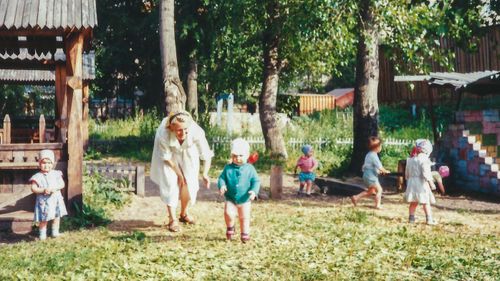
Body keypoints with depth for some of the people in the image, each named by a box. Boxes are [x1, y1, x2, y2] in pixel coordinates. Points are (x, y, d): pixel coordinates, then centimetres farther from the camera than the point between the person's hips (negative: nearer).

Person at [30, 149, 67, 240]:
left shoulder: (56, 174, 1)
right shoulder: (37, 177, -7)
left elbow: (62, 184, -1)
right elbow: (33, 188, -11)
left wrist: (55, 188, -19)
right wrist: (43, 190, -23)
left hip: (56, 199, 3)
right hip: (43, 201, -3)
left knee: (57, 216, 11)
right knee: (43, 219, 1)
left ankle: (55, 232, 25)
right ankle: (42, 234, 12)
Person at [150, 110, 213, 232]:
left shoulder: (196, 132, -40)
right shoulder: (163, 134, -41)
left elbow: (206, 155, -26)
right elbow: (167, 158, -23)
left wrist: (205, 174, -34)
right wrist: (179, 174, -13)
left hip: (188, 153, 2)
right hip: (168, 151, -2)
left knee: (189, 183, 3)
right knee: (170, 184, -10)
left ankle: (184, 214, 28)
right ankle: (172, 220, 3)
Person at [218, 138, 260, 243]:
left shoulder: (249, 169, -6)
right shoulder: (228, 168, -3)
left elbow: (256, 181, -4)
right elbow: (222, 178, 0)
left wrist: (254, 191, -21)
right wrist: (222, 185, -21)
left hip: (245, 200, 0)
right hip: (230, 199, 0)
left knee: (244, 217, 8)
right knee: (228, 213, -20)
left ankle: (245, 234, 28)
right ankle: (230, 227, 9)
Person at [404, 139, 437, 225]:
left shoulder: (410, 160, 11)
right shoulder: (424, 159, -12)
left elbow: (407, 174, 17)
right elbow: (426, 173, -20)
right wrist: (431, 183, -17)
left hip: (411, 182, 7)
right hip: (422, 183, -7)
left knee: (413, 202, 14)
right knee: (426, 202, -1)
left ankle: (411, 217, 14)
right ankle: (429, 219, -1)